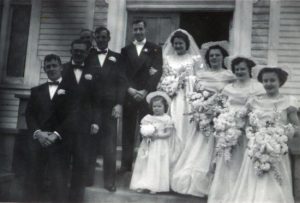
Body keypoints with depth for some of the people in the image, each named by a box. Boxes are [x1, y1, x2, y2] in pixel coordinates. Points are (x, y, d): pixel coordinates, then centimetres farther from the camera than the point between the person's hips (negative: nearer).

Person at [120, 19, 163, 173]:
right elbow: (123, 73, 6)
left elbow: (157, 72, -2)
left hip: (147, 95, -2)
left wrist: (145, 91, -12)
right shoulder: (125, 50, 15)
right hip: (129, 95, 2)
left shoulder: (155, 49, 8)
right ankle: (126, 163, 8)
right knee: (128, 131, 3)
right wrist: (130, 90, -10)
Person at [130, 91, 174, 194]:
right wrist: (146, 134, -16)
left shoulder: (167, 119, -6)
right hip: (147, 145, 3)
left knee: (157, 165, 1)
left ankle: (154, 186, 10)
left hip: (160, 146, -3)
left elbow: (169, 133, -9)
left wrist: (157, 135, -18)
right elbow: (142, 129, 5)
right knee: (145, 163, 5)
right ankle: (142, 184, 12)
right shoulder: (147, 118, 4)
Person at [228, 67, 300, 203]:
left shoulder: (287, 102, 0)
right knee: (252, 189, 4)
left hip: (276, 153, -2)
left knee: (274, 190, 0)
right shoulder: (255, 101, 8)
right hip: (255, 152, 2)